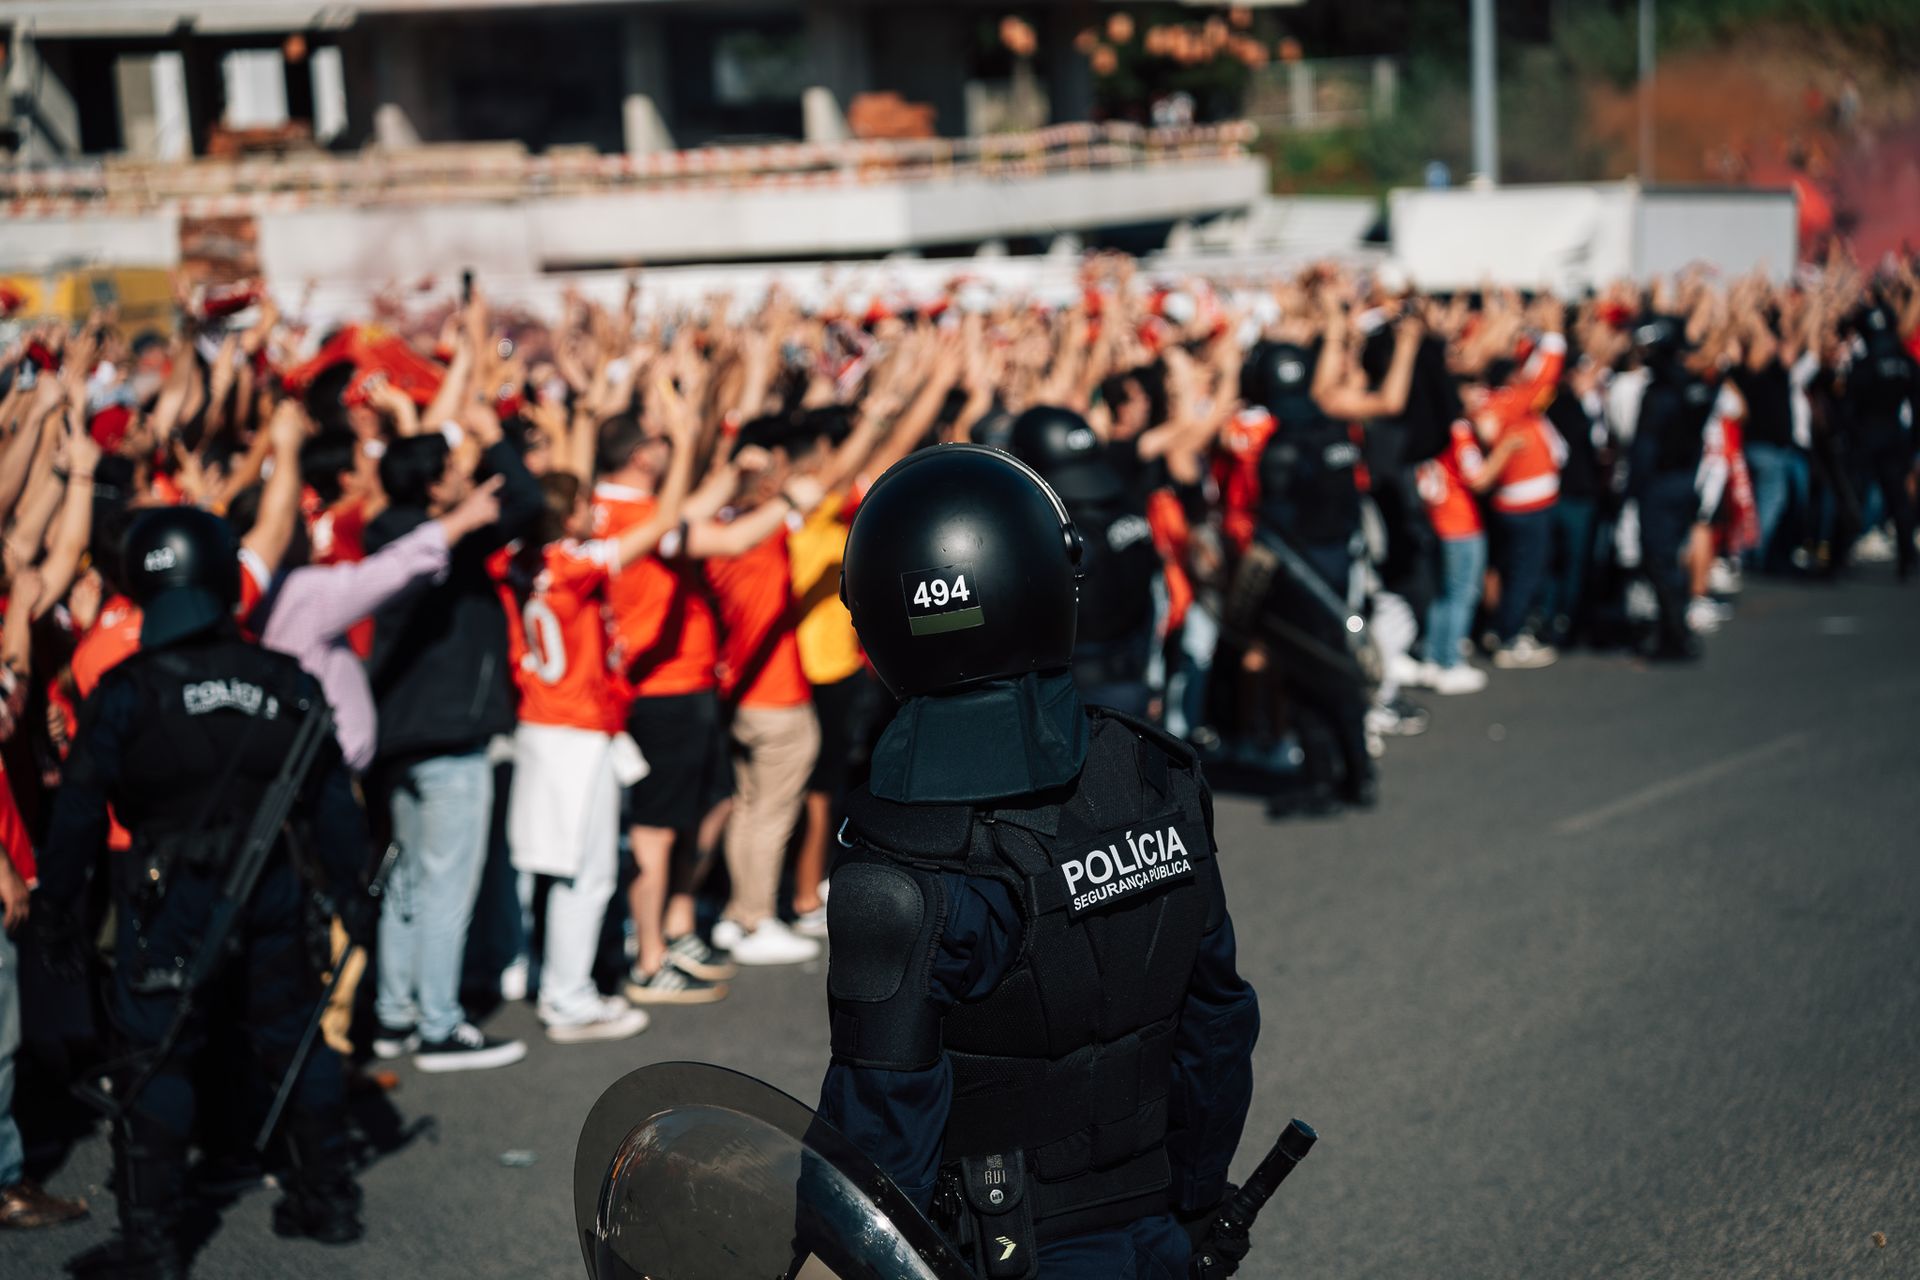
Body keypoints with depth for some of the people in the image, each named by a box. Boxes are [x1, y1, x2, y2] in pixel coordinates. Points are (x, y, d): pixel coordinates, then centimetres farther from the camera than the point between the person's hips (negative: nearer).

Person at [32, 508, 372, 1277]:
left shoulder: (126, 693, -12)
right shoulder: (287, 683, -2)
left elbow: (80, 810, -8)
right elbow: (330, 796, 4)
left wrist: (57, 905, 3)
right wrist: (349, 888, 15)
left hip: (168, 895, -4)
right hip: (272, 887, 4)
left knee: (157, 1056, 4)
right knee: (292, 1034, 18)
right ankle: (328, 1198, 29)